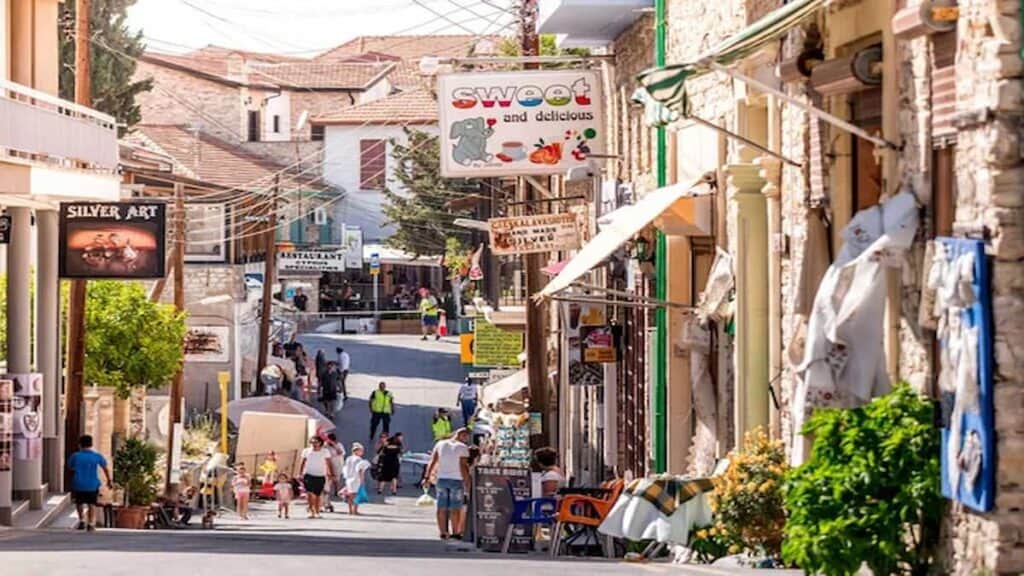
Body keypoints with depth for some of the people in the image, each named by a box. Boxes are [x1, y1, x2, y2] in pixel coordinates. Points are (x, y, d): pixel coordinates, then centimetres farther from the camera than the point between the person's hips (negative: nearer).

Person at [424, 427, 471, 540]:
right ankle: (455, 532, 5)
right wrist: (467, 483, -9)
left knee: (442, 508, 6)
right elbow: (463, 466, -12)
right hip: (456, 480, -4)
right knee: (455, 508, 3)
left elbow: (432, 462, 4)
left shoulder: (440, 444, 8)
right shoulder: (462, 447, -6)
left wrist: (427, 477, 5)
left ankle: (443, 532, 6)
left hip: (442, 479, 4)